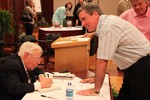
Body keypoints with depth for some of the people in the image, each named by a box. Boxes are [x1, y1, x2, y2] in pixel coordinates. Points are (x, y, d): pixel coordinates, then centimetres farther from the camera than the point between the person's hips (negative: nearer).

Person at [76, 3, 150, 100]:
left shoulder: (108, 27, -22)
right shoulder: (106, 23, 7)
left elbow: (102, 62, -22)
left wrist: (96, 90, -15)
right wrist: (97, 78, 17)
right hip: (134, 65, 9)